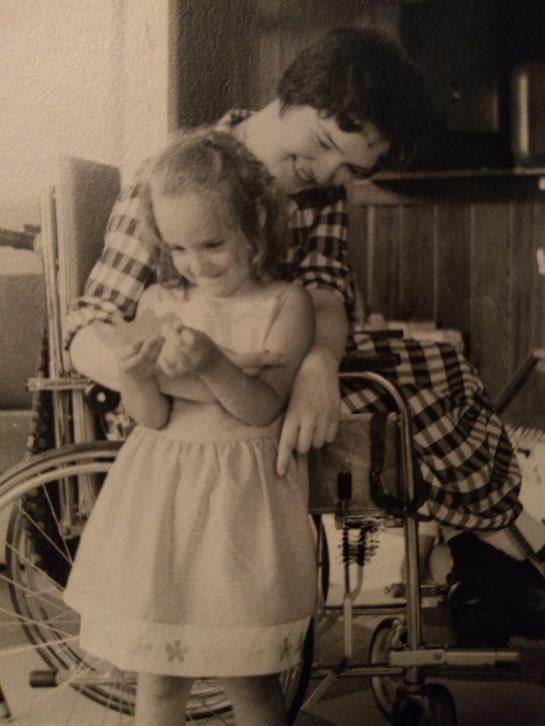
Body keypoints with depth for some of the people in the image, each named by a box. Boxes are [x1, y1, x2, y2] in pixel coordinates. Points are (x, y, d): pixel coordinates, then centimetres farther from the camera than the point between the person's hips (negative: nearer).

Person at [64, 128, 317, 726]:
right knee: (156, 672, 10)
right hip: (162, 490, 3)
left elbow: (264, 411, -12)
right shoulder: (159, 302, 1)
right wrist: (133, 377, -24)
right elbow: (154, 417, -3)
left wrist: (211, 363, -29)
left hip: (240, 495, -3)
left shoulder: (284, 304, -6)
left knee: (245, 670, 5)